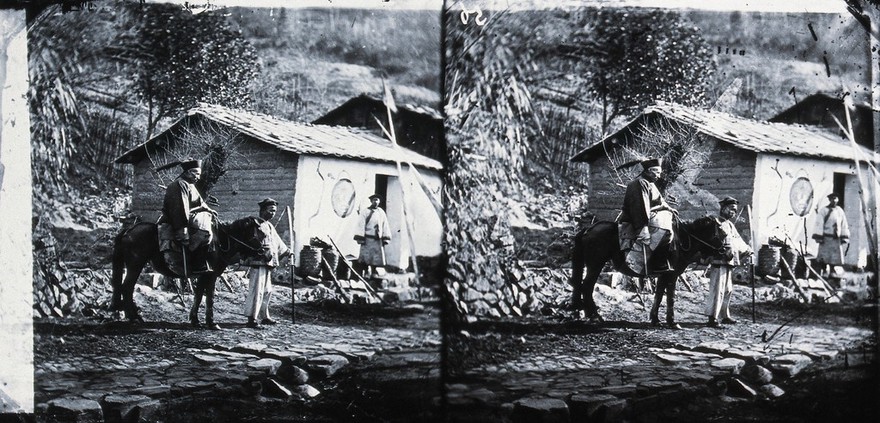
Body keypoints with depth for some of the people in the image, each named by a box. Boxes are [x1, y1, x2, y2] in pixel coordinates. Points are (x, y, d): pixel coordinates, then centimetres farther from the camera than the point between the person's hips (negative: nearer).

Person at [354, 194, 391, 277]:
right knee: (365, 259, -6)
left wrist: (385, 239, 6)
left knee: (376, 259, 6)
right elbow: (361, 225, -5)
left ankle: (374, 272, 17)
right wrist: (360, 238, -11)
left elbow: (385, 226, 12)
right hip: (368, 239, -4)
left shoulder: (382, 213, 11)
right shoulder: (365, 212, -2)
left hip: (378, 240, 4)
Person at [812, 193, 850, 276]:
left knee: (835, 258, 6)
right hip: (826, 238, -4)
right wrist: (819, 237, -13)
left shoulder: (840, 211, 10)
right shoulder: (823, 210, -4)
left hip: (836, 239, 4)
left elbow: (844, 225, 14)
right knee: (823, 259, -5)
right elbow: (819, 224, -7)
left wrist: (844, 237, 9)